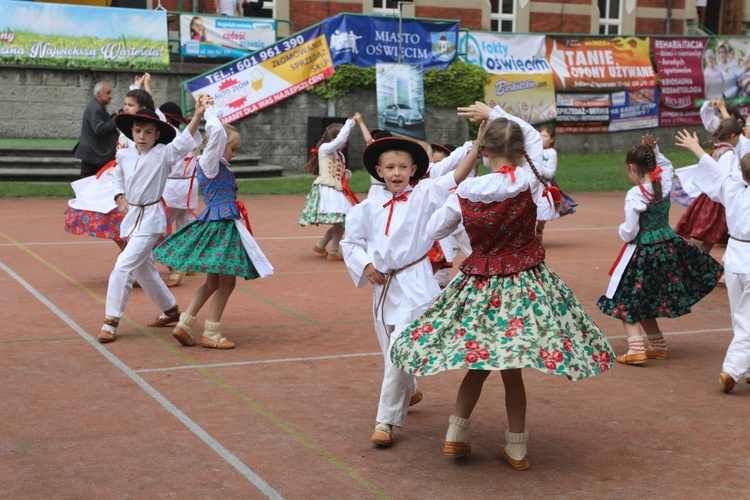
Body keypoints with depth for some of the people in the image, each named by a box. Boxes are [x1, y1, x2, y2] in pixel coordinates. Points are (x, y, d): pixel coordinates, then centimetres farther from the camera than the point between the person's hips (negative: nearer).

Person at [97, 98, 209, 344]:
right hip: (131, 216, 7)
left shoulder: (163, 153, -12)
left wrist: (198, 115, -40)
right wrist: (120, 197, 3)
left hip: (151, 218, -7)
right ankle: (171, 310, 38)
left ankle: (111, 322, -6)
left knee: (123, 267, -14)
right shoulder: (124, 155, 3)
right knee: (143, 269, 19)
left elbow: (184, 140, -27)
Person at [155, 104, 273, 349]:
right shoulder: (210, 162, -11)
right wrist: (210, 112, -11)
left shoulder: (215, 166, 15)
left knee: (213, 282, 16)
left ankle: (184, 324, 14)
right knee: (226, 283, -1)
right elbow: (218, 133, -25)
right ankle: (211, 334, 6)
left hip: (215, 224, 10)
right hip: (221, 225, -10)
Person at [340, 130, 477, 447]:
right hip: (383, 285, 5)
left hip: (413, 285, -5)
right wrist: (365, 265, -2)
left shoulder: (424, 195, -5)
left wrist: (478, 143, -27)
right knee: (391, 353, 18)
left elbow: (458, 176, -16)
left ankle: (386, 421, -2)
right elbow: (351, 241, 14)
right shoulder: (369, 207, 5)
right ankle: (409, 392, 47)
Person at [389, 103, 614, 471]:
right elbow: (534, 136, 9)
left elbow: (434, 230, 11)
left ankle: (455, 434, 16)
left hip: (479, 284, 1)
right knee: (511, 368, 10)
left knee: (480, 361, 18)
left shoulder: (464, 194, -7)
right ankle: (516, 447, 18)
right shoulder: (524, 180, -11)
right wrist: (494, 114, 16)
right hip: (523, 284, -1)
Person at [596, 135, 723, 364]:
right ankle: (658, 346, 27)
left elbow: (629, 233, -18)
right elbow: (667, 166, 25)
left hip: (642, 252, -7)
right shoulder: (665, 184, -2)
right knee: (645, 303, 22)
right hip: (668, 247, 7)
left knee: (627, 302, 5)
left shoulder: (635, 195, -20)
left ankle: (636, 348, -9)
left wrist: (622, 229, 4)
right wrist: (654, 150, 13)